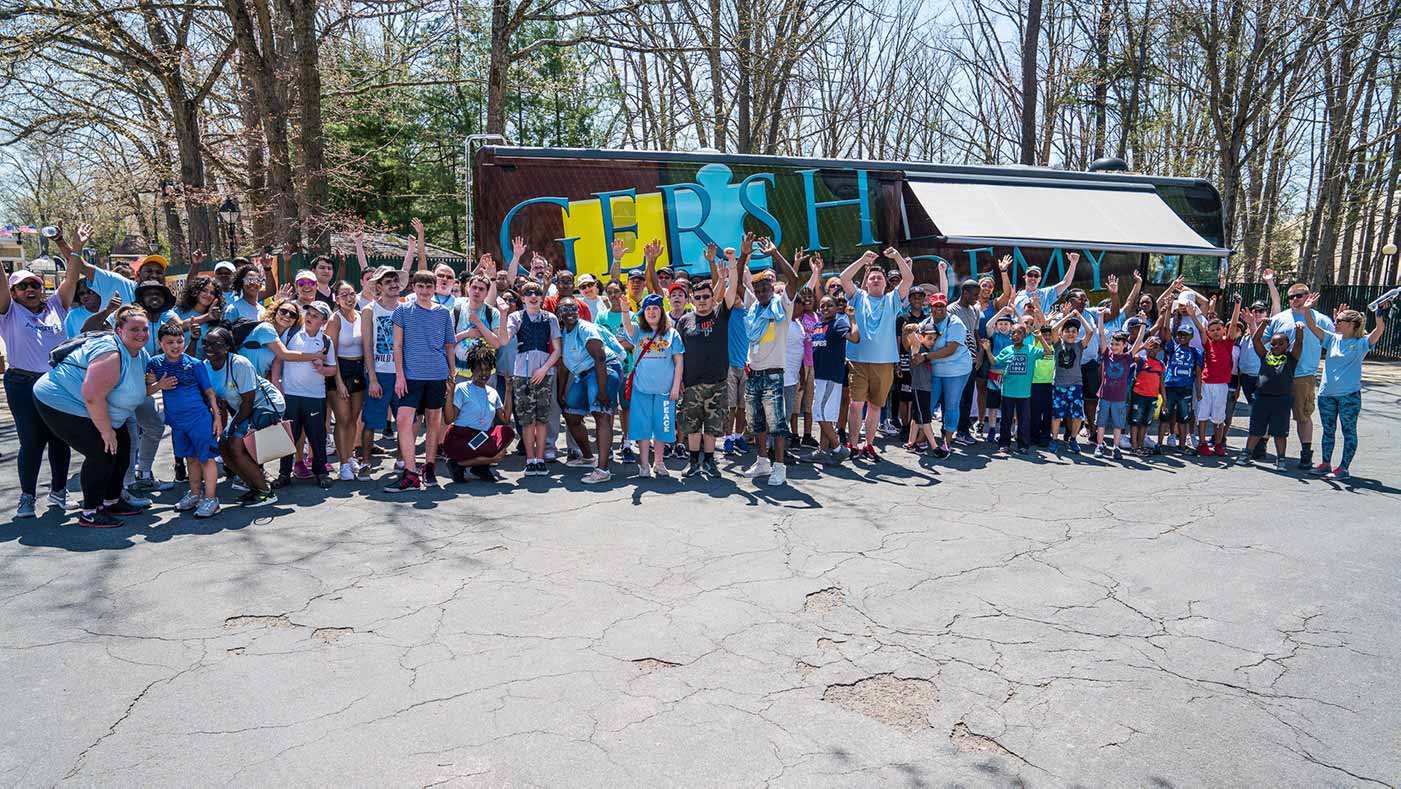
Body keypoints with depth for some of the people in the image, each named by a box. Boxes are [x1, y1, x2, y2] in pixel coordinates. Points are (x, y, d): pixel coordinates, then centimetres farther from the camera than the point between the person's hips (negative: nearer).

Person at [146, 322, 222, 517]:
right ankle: (195, 493, 30)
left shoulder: (195, 364, -7)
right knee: (190, 457, 17)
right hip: (176, 420, 5)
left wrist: (217, 416, -4)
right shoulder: (155, 364, 3)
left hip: (200, 417, -4)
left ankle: (210, 498, 2)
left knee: (206, 457, -4)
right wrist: (159, 386, -12)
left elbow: (209, 392, -2)